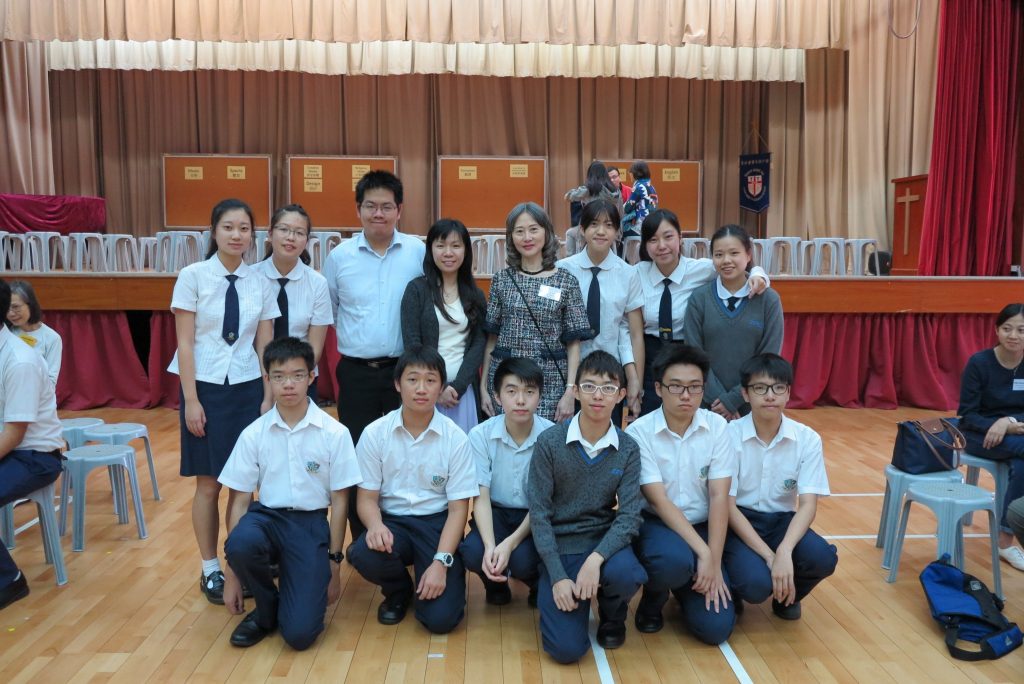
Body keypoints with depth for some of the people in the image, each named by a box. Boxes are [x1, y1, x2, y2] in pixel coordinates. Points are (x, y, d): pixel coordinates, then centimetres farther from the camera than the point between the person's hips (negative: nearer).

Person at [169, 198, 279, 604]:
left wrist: (268, 397, 2)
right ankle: (210, 570, 20)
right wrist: (191, 400, -10)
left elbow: (265, 346, 5)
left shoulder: (260, 284, 3)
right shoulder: (193, 276, -5)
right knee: (209, 483, 6)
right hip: (206, 387, -2)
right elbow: (185, 343, -6)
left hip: (248, 388, 2)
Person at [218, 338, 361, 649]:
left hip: (311, 523, -2)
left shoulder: (335, 433, -8)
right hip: (267, 517, 2)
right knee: (241, 542, -36)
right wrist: (231, 573, -3)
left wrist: (334, 564, 0)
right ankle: (266, 610, -3)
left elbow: (339, 502, -1)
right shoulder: (253, 434, -3)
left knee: (300, 632, -18)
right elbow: (238, 501, -1)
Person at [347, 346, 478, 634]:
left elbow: (458, 508, -6)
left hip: (436, 523, -2)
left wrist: (441, 561, -19)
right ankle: (398, 590, 4)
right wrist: (375, 525, -26)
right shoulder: (375, 433, -5)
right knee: (364, 554, -33)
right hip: (391, 522, 2)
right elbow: (366, 497, -2)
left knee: (441, 617, -20)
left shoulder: (455, 438, -8)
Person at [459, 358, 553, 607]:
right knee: (473, 553, -29)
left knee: (522, 560, -31)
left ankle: (538, 583, 8)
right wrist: (490, 545, -29)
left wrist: (510, 543, -26)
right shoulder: (480, 435, -12)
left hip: (535, 517, -1)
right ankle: (495, 583, 9)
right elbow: (481, 497, -12)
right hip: (495, 512, 2)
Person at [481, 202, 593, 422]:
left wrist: (570, 391, -7)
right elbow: (491, 337, 6)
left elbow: (573, 343, -1)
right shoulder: (501, 280, 4)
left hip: (549, 382, -1)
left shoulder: (566, 281, 0)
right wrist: (483, 386, 3)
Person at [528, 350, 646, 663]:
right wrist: (558, 576, -16)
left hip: (604, 541, 2)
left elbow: (628, 515, -9)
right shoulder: (549, 442, -9)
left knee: (626, 574, -34)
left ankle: (612, 615, 4)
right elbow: (539, 513, -8)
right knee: (566, 648, -18)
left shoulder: (627, 449, -3)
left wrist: (596, 559, -27)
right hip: (559, 546, -2)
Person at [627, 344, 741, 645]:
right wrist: (702, 553, -23)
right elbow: (659, 501, -17)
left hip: (703, 527, 3)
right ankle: (653, 598, 0)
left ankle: (683, 587, 22)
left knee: (716, 626, -13)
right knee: (674, 561, -38)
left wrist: (714, 561, -16)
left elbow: (719, 497, -9)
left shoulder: (717, 427, -5)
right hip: (655, 524, -2)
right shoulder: (639, 432, -14)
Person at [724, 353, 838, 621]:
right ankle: (734, 591, 10)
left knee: (823, 559, -27)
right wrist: (769, 556, -25)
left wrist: (784, 551, -31)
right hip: (739, 522, -3)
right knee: (757, 582, -30)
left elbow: (808, 504, -12)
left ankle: (788, 595, 8)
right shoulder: (729, 435, -14)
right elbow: (728, 506, -15)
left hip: (782, 520, 3)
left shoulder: (807, 439, -6)